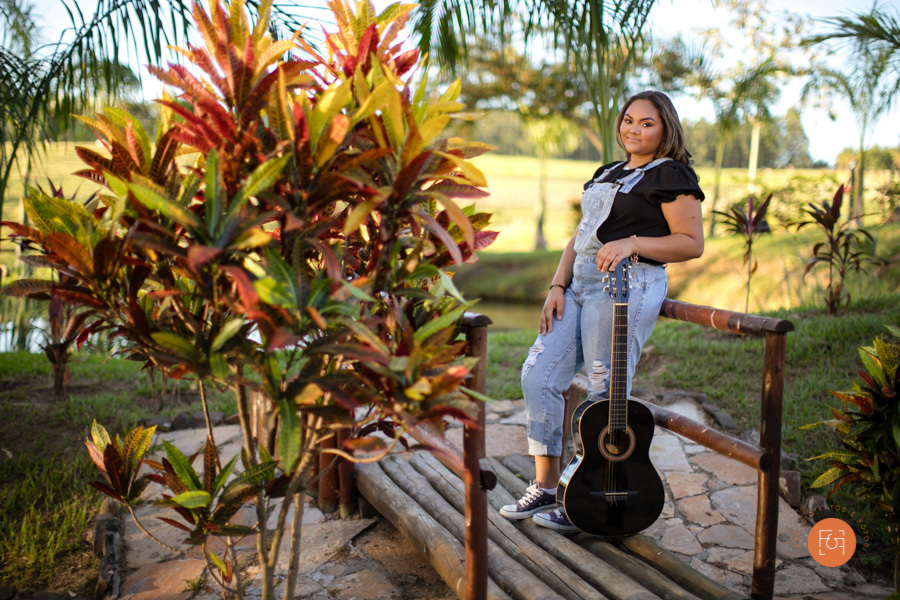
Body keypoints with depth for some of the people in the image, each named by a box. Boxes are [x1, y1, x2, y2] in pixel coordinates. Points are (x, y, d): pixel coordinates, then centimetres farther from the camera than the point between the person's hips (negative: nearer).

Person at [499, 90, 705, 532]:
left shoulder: (671, 175, -1)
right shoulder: (607, 173, 23)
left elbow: (692, 244, -8)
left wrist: (632, 243, -19)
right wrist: (557, 286, 7)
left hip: (628, 286, -8)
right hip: (581, 283, 9)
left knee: (605, 396, -5)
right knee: (537, 376, 3)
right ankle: (546, 487, 15)